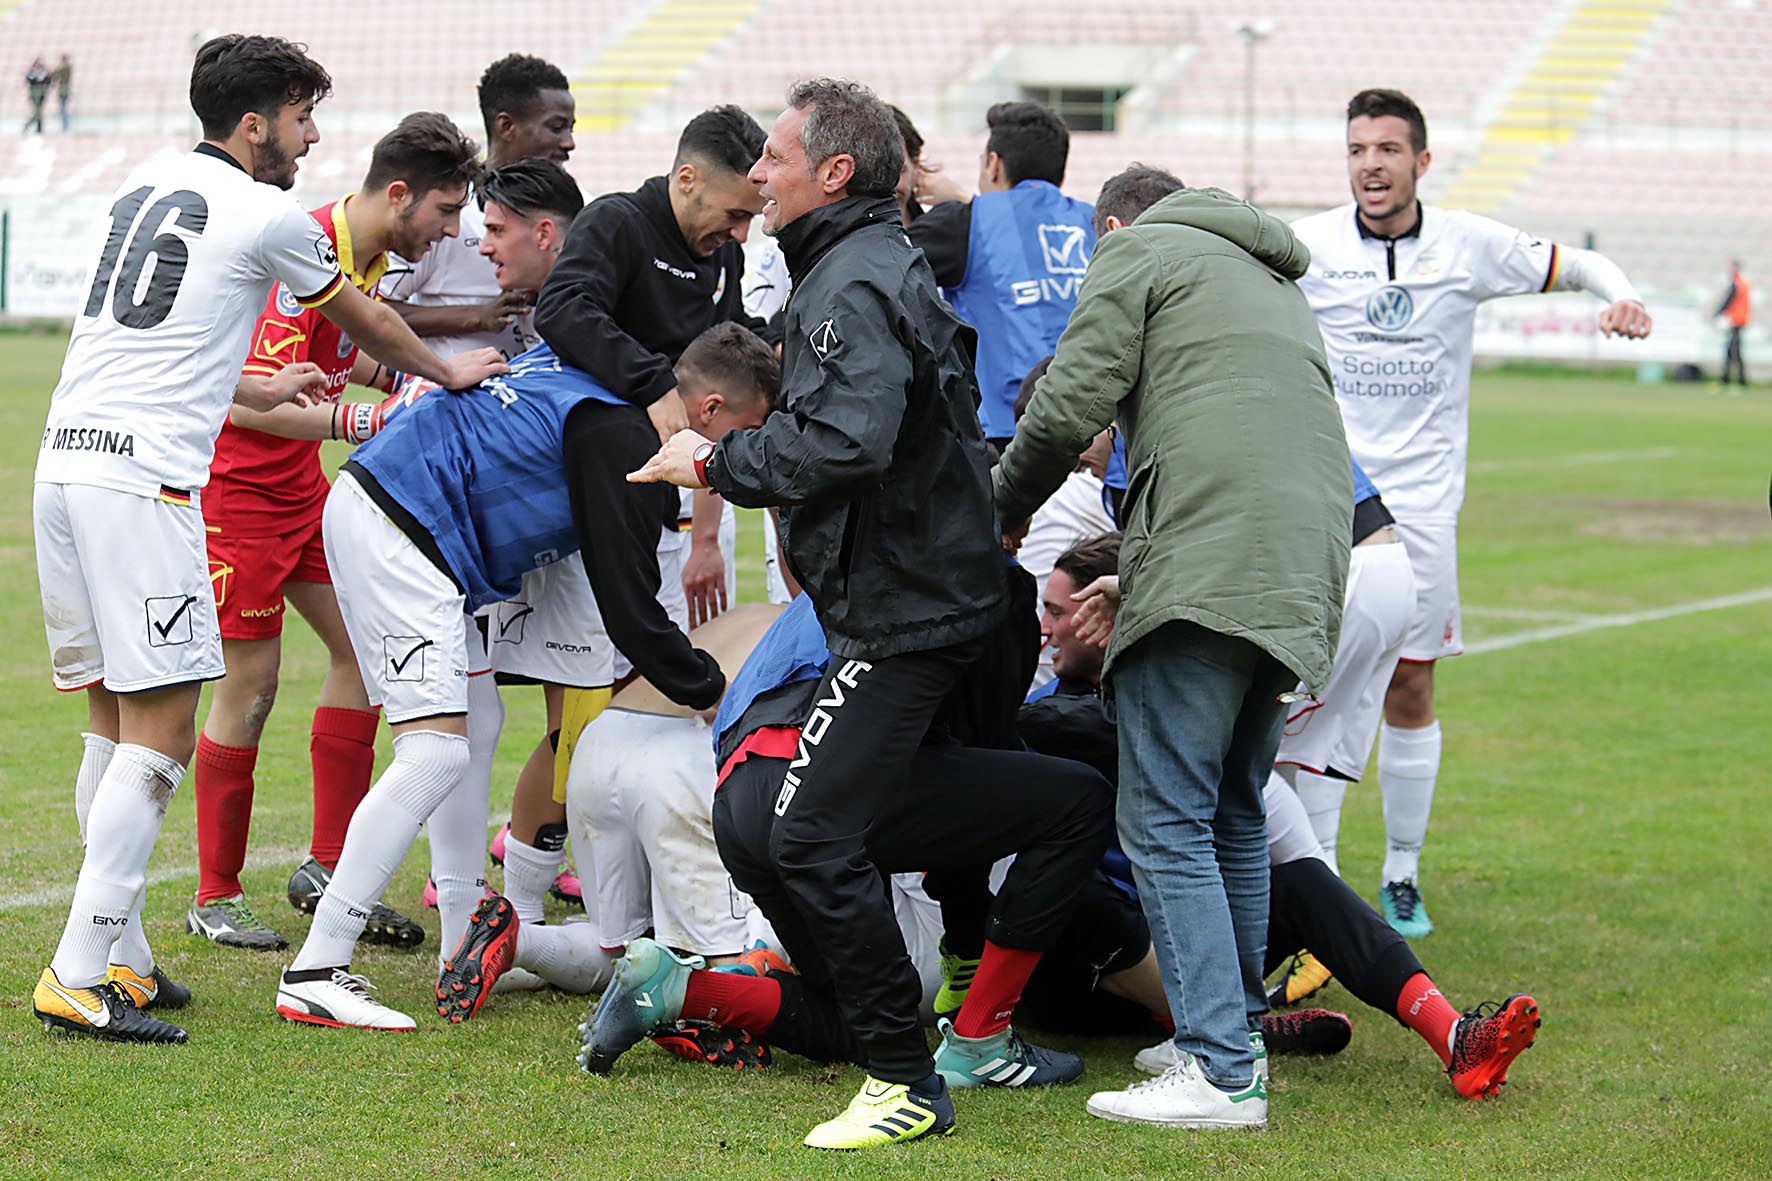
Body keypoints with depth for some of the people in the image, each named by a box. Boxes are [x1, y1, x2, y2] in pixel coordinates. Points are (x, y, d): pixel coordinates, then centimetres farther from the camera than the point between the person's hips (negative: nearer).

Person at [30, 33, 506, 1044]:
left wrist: (258, 393, 44)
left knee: (113, 721, 14)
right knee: (160, 736, -8)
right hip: (144, 478, -8)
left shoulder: (149, 184, 18)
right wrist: (447, 373, 32)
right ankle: (79, 976, -13)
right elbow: (363, 319, 13)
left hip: (65, 459, 8)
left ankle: (122, 957, 17)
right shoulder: (269, 217, -4)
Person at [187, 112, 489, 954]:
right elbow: (250, 397, -30)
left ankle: (327, 869, 12)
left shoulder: (369, 257, 5)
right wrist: (354, 422, -40)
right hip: (235, 483, -9)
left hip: (299, 484, 9)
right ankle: (214, 898, 6)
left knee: (363, 646, 6)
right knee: (250, 680, -6)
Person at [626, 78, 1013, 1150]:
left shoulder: (853, 286, -15)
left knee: (814, 840, -15)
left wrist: (717, 464, -16)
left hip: (903, 612, -11)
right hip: (945, 589, 11)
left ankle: (907, 1080, -12)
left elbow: (844, 442, -29)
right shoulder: (893, 267, 19)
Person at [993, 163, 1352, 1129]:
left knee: (1166, 823, -8)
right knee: (1233, 816, 19)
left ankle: (1219, 1073, -14)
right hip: (1307, 568, 8)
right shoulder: (1274, 281, 33)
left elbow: (1069, 406, -2)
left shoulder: (1136, 251, 10)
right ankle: (1233, 1034, 23)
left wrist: (1000, 514, 16)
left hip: (1209, 566, -8)